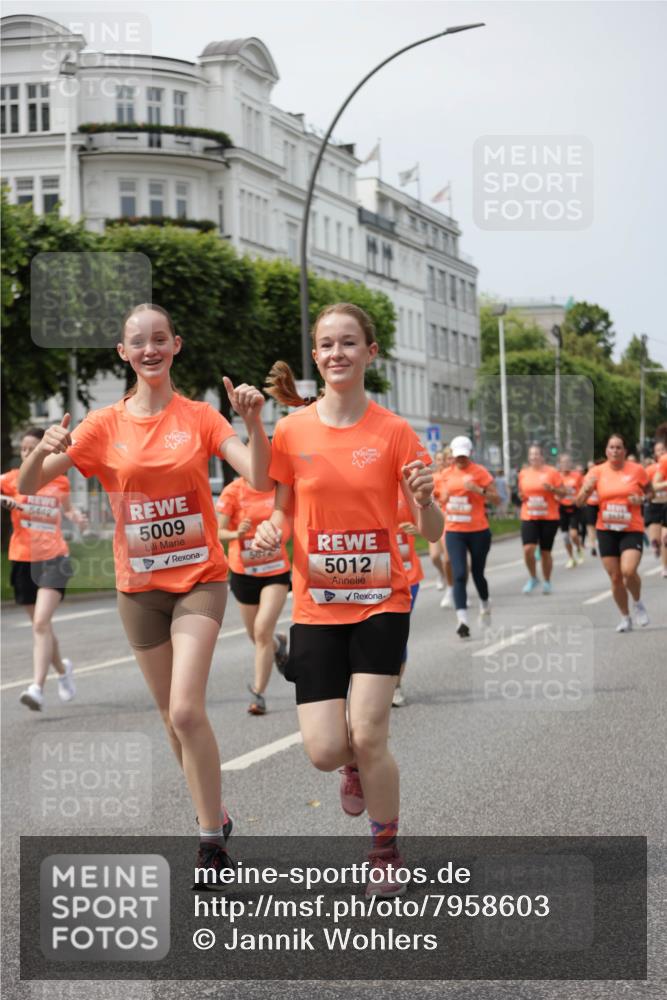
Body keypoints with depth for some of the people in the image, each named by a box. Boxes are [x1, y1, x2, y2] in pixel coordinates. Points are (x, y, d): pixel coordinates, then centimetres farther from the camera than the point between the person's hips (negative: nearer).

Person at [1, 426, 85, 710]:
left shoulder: (60, 481, 4)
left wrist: (76, 515, 1)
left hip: (53, 558, -2)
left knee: (41, 623, -19)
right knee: (40, 626, 13)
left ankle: (37, 688, -24)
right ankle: (63, 668, 41)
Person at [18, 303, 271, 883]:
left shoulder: (199, 417, -2)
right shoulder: (105, 425, 0)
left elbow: (259, 479, -11)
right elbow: (29, 485, -4)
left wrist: (254, 421, -27)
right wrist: (43, 450, -25)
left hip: (199, 579, -3)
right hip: (140, 588, 3)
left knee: (186, 709, -18)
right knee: (175, 717, 11)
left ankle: (211, 838, -8)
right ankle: (215, 820, 29)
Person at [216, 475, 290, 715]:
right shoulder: (233, 491, -11)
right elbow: (218, 532, -12)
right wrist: (236, 534, -31)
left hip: (276, 571, 0)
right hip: (243, 571, 0)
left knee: (263, 629, -17)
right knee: (257, 636, 12)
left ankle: (258, 693, -9)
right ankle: (277, 643, 49)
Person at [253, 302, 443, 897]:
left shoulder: (394, 433, -5)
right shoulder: (291, 432, -1)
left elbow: (432, 532, -3)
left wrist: (425, 499, -25)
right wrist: (270, 530, -12)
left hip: (381, 601, -2)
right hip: (316, 606, 2)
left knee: (367, 736, -12)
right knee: (324, 750, -6)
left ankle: (386, 852, 14)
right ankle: (357, 768, 34)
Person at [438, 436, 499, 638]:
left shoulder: (480, 472, -6)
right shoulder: (447, 474, 8)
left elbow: (496, 499, -10)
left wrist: (477, 489, -23)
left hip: (478, 531, -2)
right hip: (454, 532, 2)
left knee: (477, 573, 10)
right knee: (459, 574, -11)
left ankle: (485, 604, 41)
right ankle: (462, 619, -18)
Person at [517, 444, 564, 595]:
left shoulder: (552, 472, -2)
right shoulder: (523, 473, 8)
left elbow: (562, 493, 0)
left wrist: (552, 489, -18)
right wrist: (521, 496, -1)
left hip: (549, 517, -2)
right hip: (529, 518, 2)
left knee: (545, 552, 4)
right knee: (528, 549, -13)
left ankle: (547, 582, 22)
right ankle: (533, 579, 8)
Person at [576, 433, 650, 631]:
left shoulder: (637, 470, -4)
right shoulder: (597, 472, -1)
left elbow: (649, 492, 11)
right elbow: (579, 502, -1)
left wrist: (641, 499, -11)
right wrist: (586, 490, -22)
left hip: (632, 530, -2)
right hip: (606, 531, 2)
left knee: (628, 571, -21)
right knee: (615, 577, 3)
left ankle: (638, 603, 9)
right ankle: (625, 618, 22)